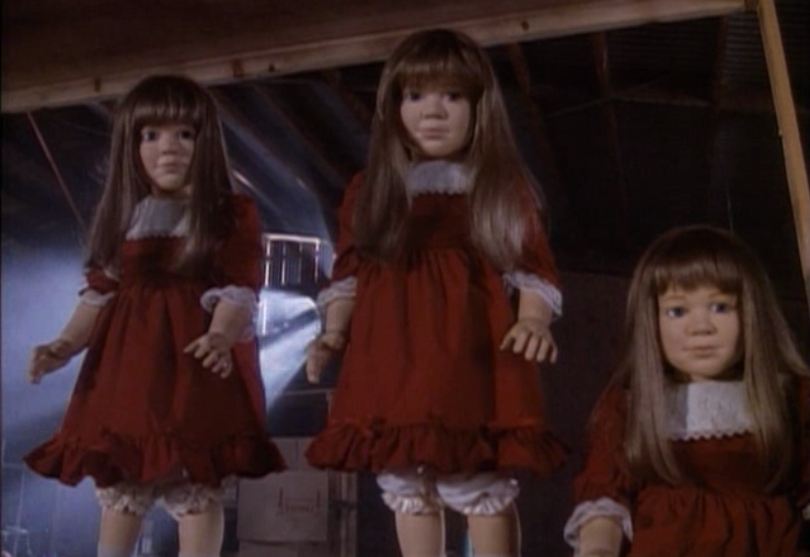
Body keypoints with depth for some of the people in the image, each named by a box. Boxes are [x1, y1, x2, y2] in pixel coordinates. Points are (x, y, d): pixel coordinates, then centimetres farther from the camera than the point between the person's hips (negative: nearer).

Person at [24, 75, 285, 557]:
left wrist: (220, 337, -27)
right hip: (127, 362, 5)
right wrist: (65, 346, 2)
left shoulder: (234, 215, -1)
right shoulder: (123, 216, 12)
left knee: (199, 490, -3)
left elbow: (239, 289, -9)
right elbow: (100, 291, 14)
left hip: (197, 368, -4)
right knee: (118, 488, 13)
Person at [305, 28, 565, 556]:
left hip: (470, 355, -3)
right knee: (406, 485, 13)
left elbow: (533, 267, 3)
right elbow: (348, 272, 14)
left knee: (483, 484, -1)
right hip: (391, 359, 4)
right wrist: (334, 334, 2)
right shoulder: (369, 190, 13)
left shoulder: (503, 187, 6)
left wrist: (533, 324, -13)